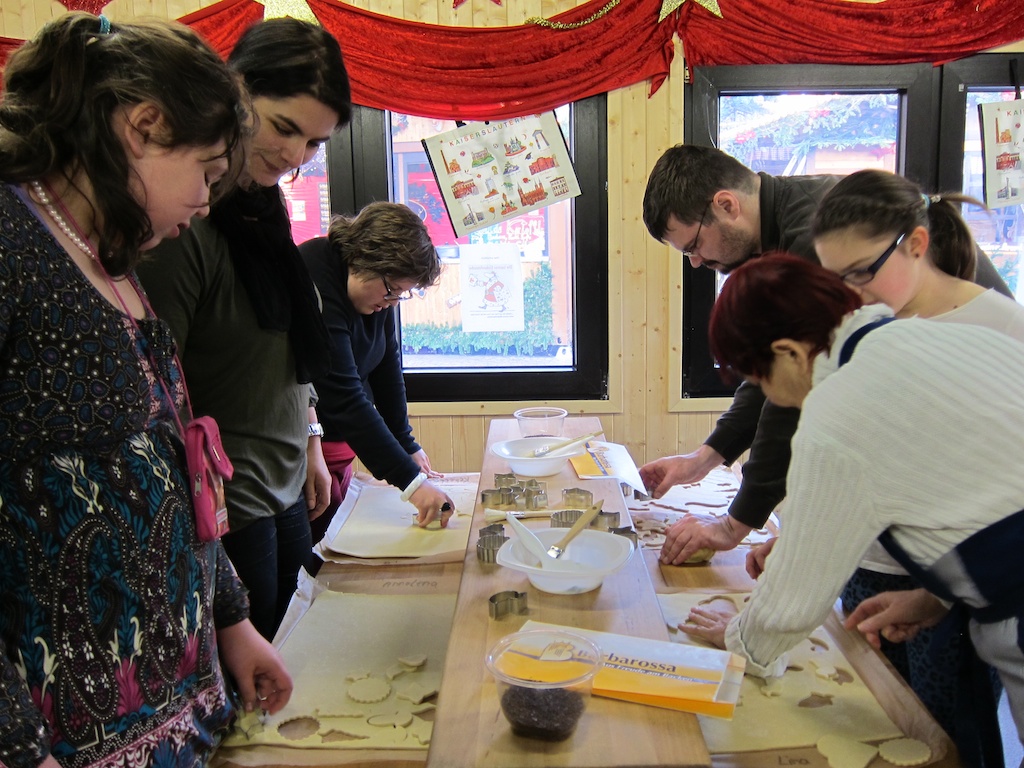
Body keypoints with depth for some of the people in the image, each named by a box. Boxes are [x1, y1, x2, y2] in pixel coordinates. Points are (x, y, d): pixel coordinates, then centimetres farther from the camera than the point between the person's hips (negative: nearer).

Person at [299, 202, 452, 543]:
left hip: (338, 445, 8)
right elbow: (345, 397, -31)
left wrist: (407, 446, 7)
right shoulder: (314, 284, -26)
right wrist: (412, 481, -33)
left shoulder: (378, 289, 0)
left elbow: (387, 369, 9)